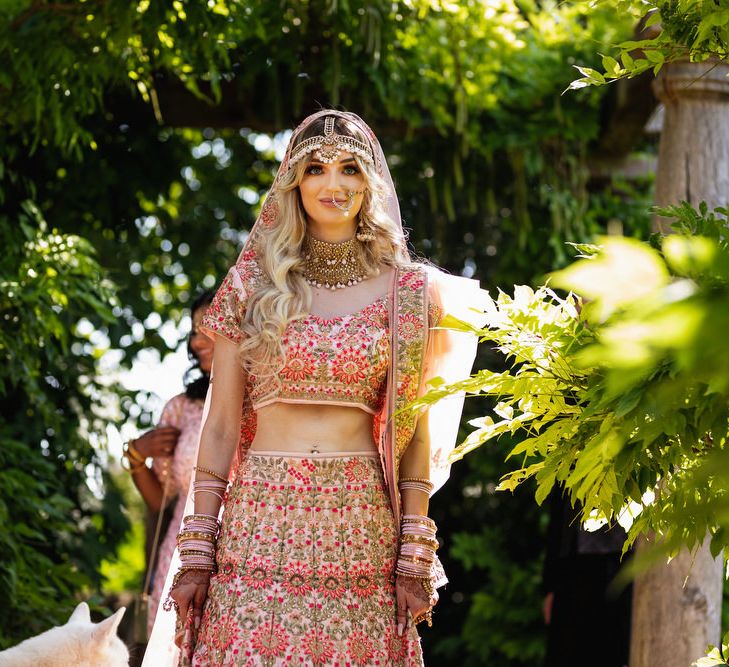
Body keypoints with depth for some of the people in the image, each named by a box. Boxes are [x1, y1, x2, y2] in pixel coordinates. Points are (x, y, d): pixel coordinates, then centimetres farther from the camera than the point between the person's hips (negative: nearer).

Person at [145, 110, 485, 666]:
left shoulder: (405, 291, 6)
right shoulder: (254, 285, 6)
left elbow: (413, 429, 5)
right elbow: (220, 425, 5)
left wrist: (414, 556, 0)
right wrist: (196, 550, -1)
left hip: (362, 530, 0)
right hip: (260, 523, 0)